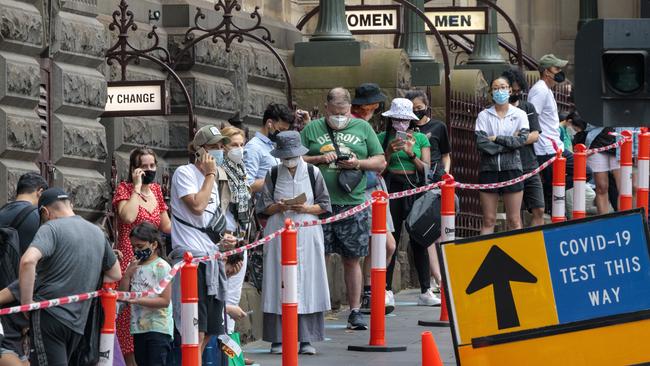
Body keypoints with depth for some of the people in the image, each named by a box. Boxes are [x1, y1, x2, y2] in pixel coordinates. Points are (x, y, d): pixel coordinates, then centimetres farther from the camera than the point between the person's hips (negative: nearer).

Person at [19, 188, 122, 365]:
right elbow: (115, 275, 27)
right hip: (78, 322, 7)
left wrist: (26, 303, -16)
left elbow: (28, 261, -25)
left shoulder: (51, 228, -7)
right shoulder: (98, 233, 16)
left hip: (49, 315, -7)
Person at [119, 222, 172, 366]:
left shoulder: (161, 267, -8)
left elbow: (165, 300, -14)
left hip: (158, 328, -7)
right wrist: (128, 273, -5)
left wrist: (138, 300, -23)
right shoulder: (134, 266, 12)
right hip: (138, 327, 7)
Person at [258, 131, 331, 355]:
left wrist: (306, 208, -11)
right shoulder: (274, 175, 7)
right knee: (279, 285, -3)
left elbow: (324, 205, 6)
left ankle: (306, 339, 1)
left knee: (307, 284, -3)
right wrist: (280, 207, -13)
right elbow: (264, 206, 6)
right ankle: (278, 339, 1)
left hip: (307, 234, 0)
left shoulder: (313, 173, 5)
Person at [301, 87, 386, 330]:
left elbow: (380, 162, 12)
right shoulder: (312, 130, 9)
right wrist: (320, 159, -9)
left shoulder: (362, 128, 12)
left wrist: (358, 164, -6)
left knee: (352, 259, 5)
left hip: (353, 203, 1)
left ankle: (355, 311, 10)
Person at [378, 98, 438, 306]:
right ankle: (386, 290, 1)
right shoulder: (383, 138, 6)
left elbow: (426, 169, 4)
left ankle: (425, 291, 3)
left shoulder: (420, 138, 9)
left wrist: (411, 154, -11)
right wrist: (389, 152, -11)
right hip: (391, 188, -1)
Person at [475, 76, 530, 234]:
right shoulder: (484, 115, 7)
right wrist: (509, 143, -9)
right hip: (489, 168, 1)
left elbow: (522, 139, -9)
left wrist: (497, 139, -8)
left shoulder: (519, 114, 7)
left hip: (511, 168, -1)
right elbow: (481, 144, -7)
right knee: (488, 220, 1)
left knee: (514, 221, 0)